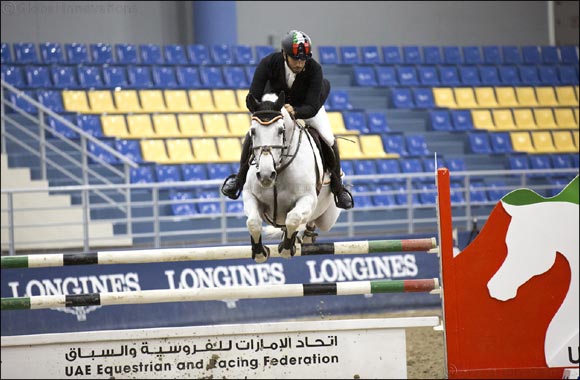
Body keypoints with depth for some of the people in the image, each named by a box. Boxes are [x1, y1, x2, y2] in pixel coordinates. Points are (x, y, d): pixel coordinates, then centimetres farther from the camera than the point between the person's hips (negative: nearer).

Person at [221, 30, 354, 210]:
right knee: (252, 135, -14)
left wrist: (295, 112, -59)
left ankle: (337, 187, 9)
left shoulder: (314, 69, -38)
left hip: (306, 105, -1)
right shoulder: (269, 63, -36)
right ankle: (241, 178, 13)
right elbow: (252, 100, -33)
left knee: (329, 139, -15)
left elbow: (312, 107, -39)